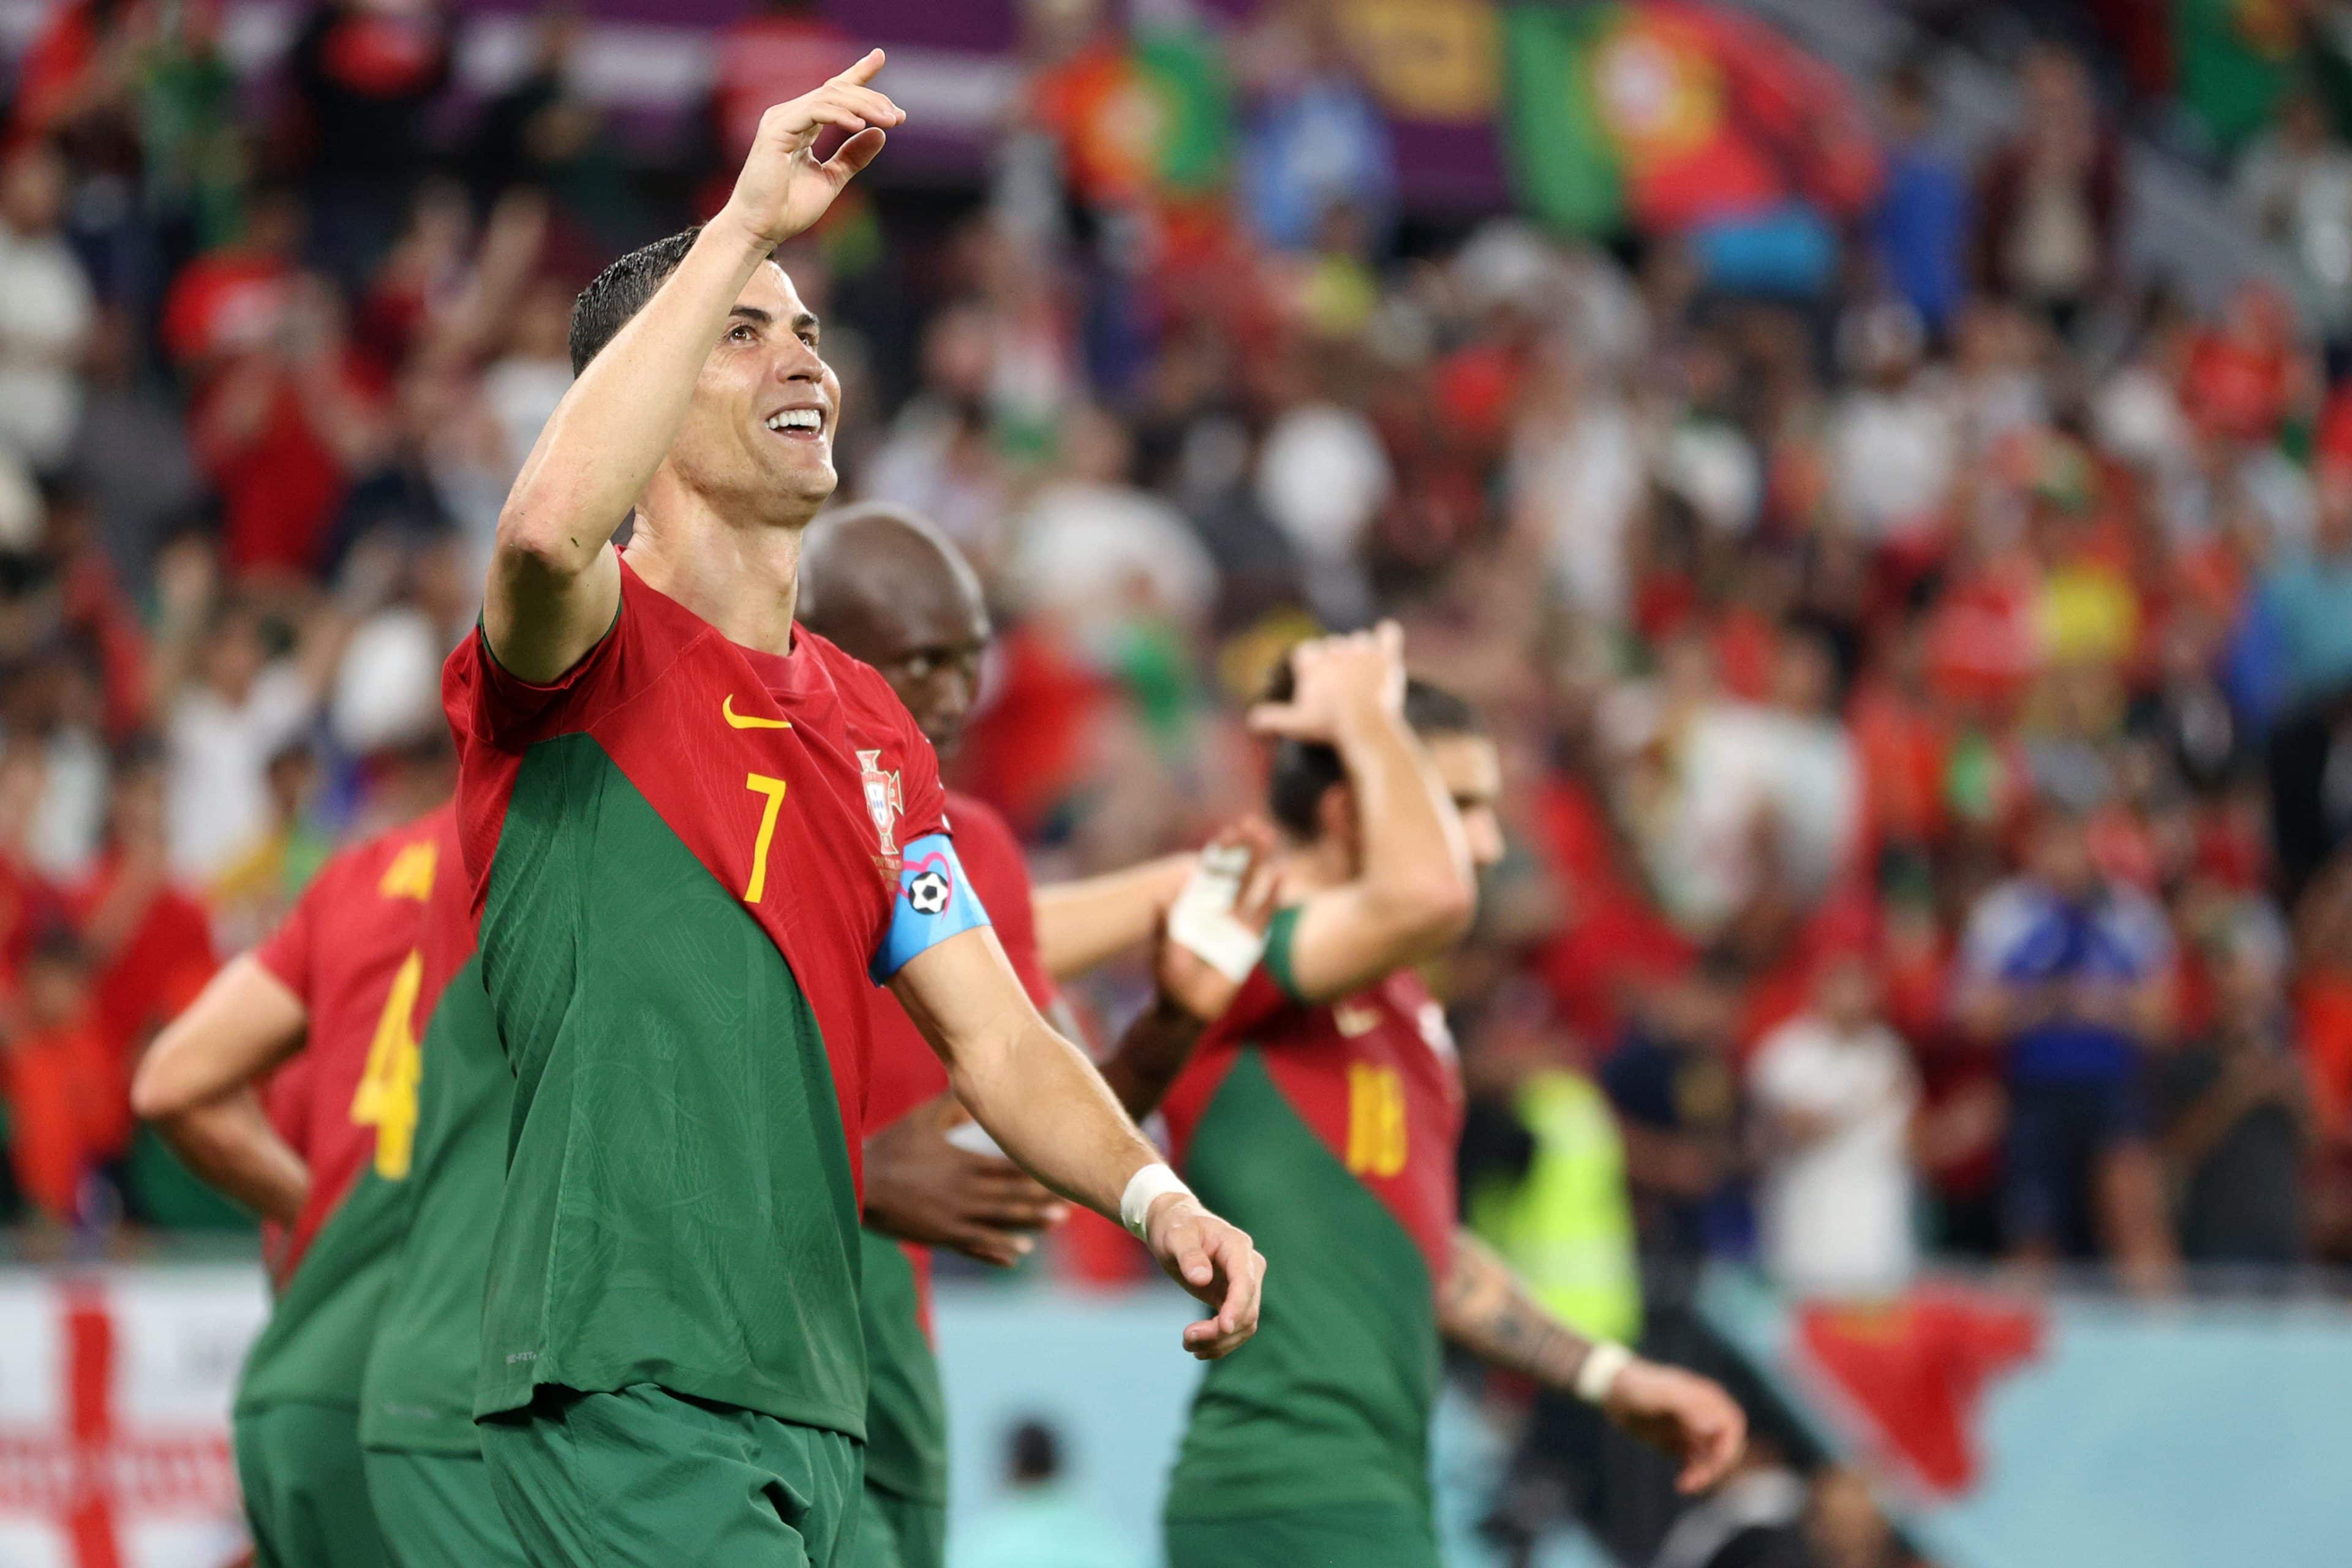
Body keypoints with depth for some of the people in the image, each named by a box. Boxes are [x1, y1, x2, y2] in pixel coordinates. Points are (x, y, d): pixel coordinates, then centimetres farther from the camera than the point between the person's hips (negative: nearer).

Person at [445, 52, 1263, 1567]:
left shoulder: (871, 723, 20)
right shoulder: (590, 657, -3)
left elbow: (996, 1037, 17)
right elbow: (549, 526, -29)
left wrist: (1154, 1194, -3)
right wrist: (748, 219, -25)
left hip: (812, 1403, 8)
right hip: (627, 1383, -8)